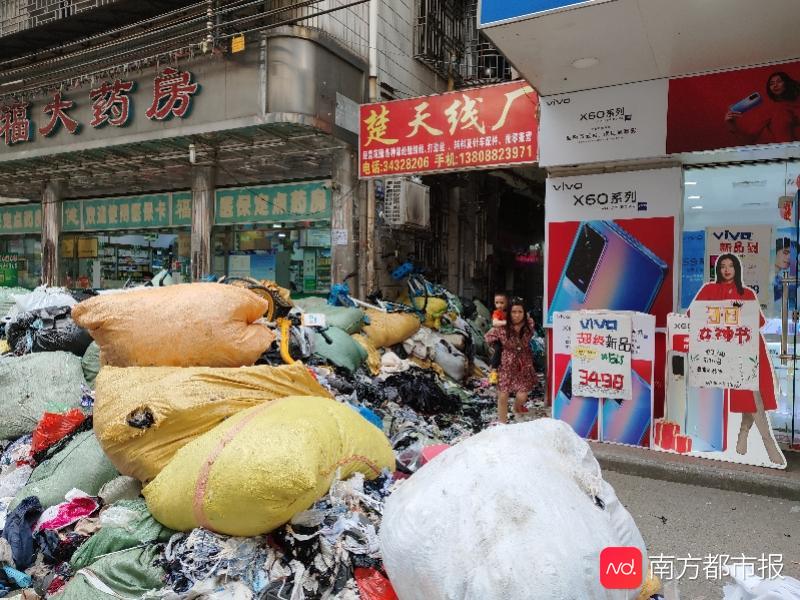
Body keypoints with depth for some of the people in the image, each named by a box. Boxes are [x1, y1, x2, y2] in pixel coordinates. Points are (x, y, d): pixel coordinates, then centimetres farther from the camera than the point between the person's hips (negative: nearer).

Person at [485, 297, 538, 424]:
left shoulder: (529, 324, -11)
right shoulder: (501, 328, -17)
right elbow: (488, 337, 1)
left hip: (524, 365, 1)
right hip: (507, 365, -1)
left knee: (522, 396, -6)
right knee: (503, 396, 1)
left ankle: (517, 407, 33)